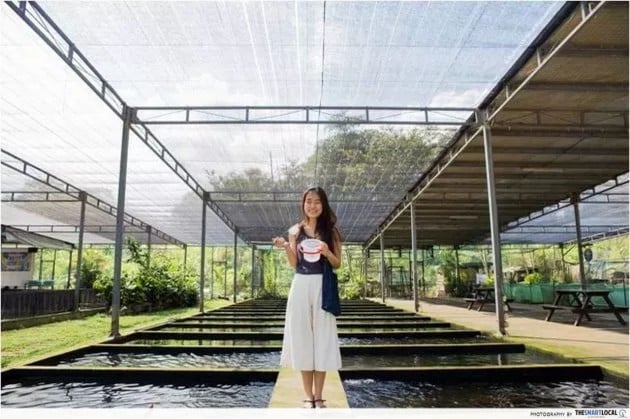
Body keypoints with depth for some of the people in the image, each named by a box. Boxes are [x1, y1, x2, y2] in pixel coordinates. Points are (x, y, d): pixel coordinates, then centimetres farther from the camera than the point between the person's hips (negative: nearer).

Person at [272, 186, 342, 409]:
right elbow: (294, 264, 5)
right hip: (301, 286, 2)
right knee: (302, 337, 3)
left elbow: (337, 264, 3)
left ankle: (318, 397, 13)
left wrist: (327, 252, -17)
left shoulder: (331, 231, 4)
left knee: (322, 338, 1)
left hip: (323, 287, -1)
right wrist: (286, 247, -12)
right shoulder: (295, 231, 7)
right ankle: (308, 396, 15)